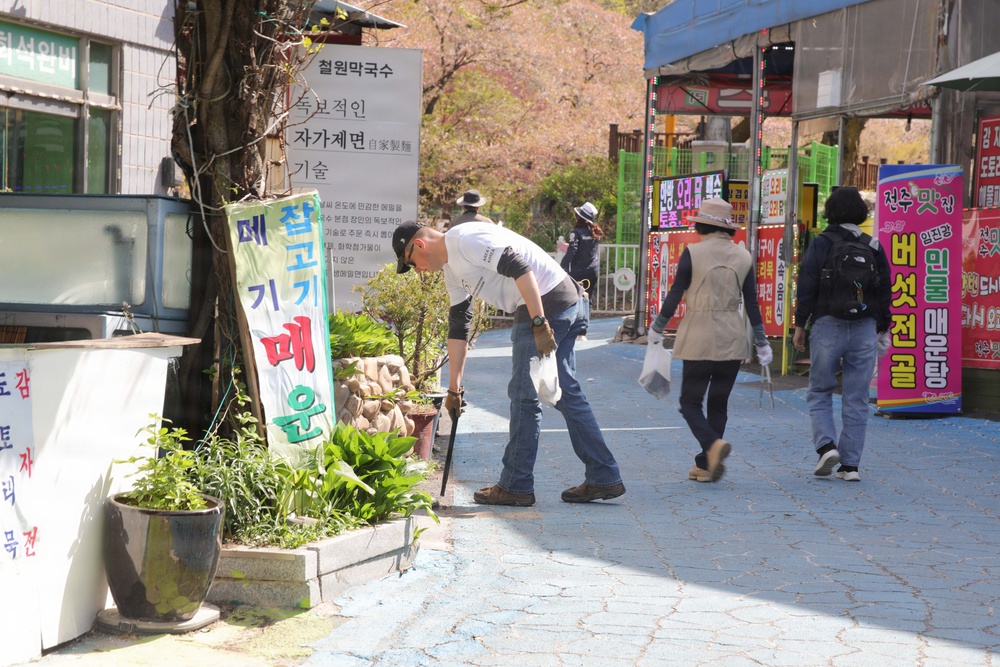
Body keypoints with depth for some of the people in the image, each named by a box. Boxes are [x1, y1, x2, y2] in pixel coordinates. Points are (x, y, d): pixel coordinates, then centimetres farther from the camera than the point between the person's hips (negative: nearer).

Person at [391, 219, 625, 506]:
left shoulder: (465, 240, -12)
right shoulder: (451, 267, 21)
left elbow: (519, 268, -22)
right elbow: (458, 327, 24)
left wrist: (539, 324, -25)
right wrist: (454, 388, 25)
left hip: (547, 305, -10)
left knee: (524, 394, -2)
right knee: (567, 393, 14)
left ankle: (516, 486, 7)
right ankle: (604, 479, 18)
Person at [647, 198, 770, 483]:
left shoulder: (693, 253, -5)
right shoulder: (743, 256, 6)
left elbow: (675, 295, -3)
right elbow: (751, 303, 8)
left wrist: (657, 328, 11)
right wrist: (761, 342, 16)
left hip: (700, 338, -4)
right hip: (733, 339, 4)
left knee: (690, 401, 2)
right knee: (718, 403, 12)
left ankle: (713, 444, -24)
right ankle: (705, 465, 12)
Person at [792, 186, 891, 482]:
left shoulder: (819, 245, -3)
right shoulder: (873, 247, 6)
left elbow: (806, 289, -6)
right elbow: (884, 291, 9)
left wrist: (800, 326, 2)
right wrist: (882, 329, 16)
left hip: (827, 326, -2)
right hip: (864, 329, 3)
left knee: (819, 393, 10)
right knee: (856, 399, 5)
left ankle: (826, 444, -10)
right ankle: (850, 464, 4)